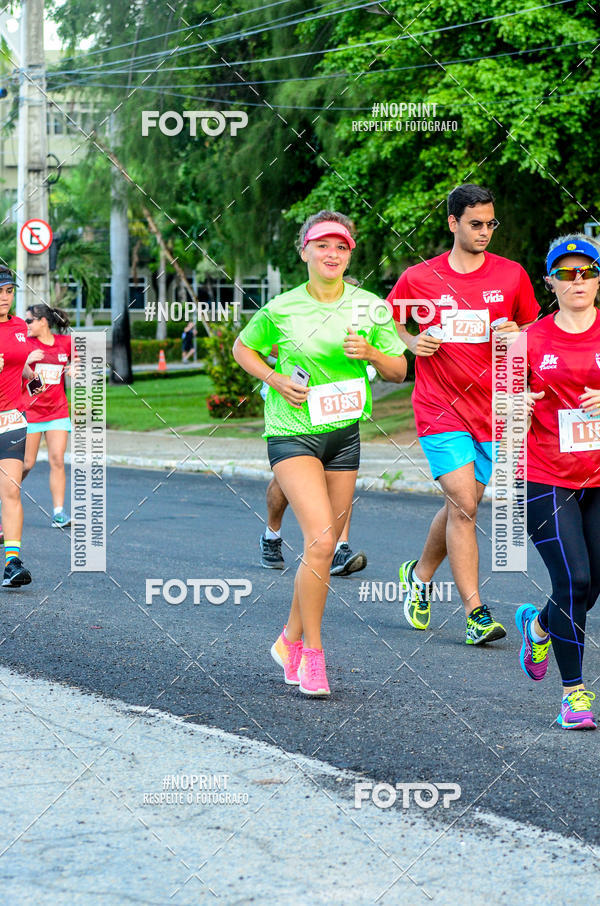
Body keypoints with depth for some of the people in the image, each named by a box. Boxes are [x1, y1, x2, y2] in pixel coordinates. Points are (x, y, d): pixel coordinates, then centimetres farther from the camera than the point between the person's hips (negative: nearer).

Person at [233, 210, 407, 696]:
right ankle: (313, 655, -9)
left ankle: (291, 641, 29)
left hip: (344, 434, 4)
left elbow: (399, 371, 7)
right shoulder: (281, 309, -7)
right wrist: (276, 379, -8)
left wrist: (370, 353, -14)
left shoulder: (369, 307, 0)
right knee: (321, 539, -20)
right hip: (293, 433, -4)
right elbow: (242, 348, 9)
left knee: (325, 548, 10)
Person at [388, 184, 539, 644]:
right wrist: (411, 342, -6)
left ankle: (420, 574, 38)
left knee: (461, 506, 11)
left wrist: (516, 335, -9)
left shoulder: (512, 275, 3)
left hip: (491, 408, 3)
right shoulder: (418, 278, 0)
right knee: (463, 505, -14)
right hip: (439, 409, -3)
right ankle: (476, 614, -12)